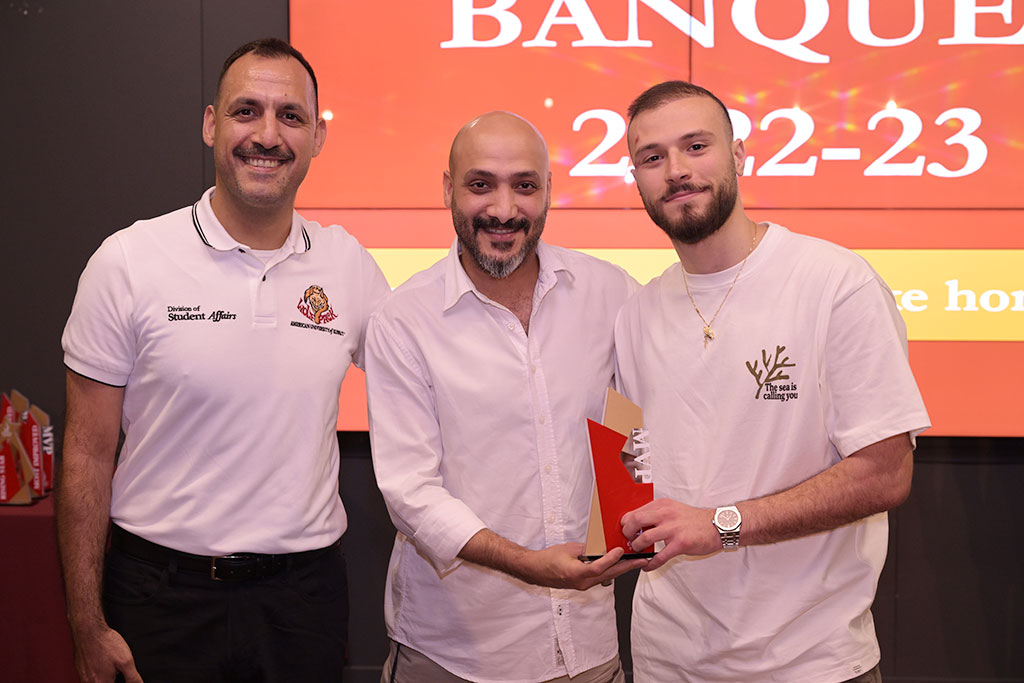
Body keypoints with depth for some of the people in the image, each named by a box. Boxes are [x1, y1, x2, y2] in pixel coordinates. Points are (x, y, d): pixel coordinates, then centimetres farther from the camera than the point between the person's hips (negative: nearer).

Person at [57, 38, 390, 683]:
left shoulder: (349, 265, 0)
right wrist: (87, 626, -5)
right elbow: (87, 455, -5)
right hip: (161, 593, -2)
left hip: (306, 589, 2)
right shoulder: (129, 262, -8)